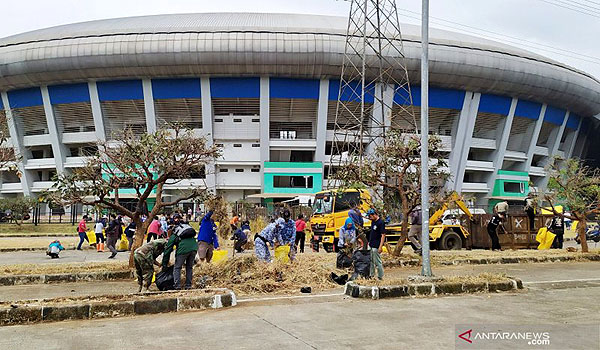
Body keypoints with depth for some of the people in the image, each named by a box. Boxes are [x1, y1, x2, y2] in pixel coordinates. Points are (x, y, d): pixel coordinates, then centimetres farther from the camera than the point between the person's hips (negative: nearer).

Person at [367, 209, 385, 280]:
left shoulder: (381, 223, -16)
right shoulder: (373, 222, 11)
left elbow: (383, 235, -18)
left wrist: (380, 246, -22)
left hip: (376, 246, -9)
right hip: (370, 245, 9)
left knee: (377, 262, -3)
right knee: (370, 261, 14)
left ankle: (380, 277, 7)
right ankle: (371, 275, 24)